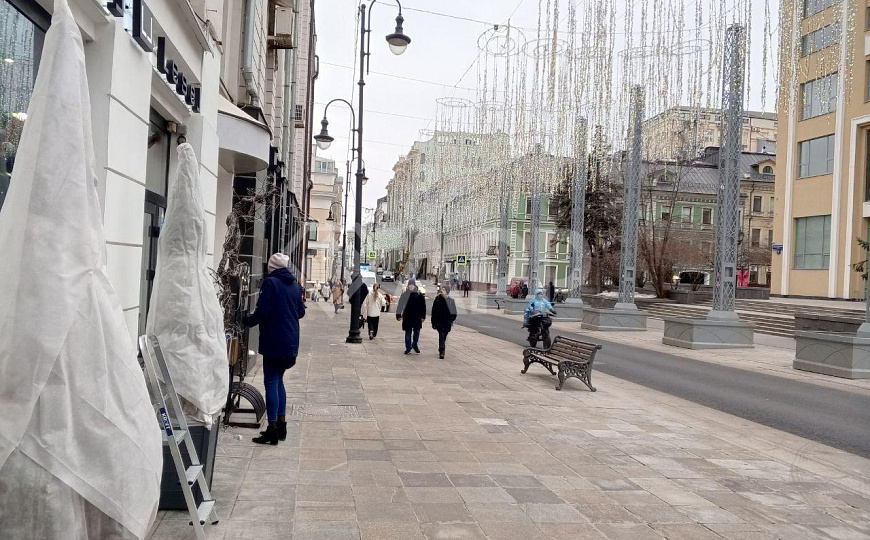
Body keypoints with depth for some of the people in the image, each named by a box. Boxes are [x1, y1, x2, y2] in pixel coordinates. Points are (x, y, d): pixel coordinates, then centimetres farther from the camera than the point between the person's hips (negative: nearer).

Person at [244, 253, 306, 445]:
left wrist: (248, 321, 1)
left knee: (271, 382, -2)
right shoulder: (295, 284, 9)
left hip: (274, 341, -7)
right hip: (291, 341, 7)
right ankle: (281, 424, 21)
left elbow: (262, 312, -16)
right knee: (278, 380, 18)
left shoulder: (270, 282, -12)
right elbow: (301, 311, 15)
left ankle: (272, 429, -2)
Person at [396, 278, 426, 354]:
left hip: (417, 317, 0)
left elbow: (423, 306, 4)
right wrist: (399, 315, -3)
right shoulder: (405, 295, 0)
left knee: (416, 331, 5)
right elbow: (400, 305, 2)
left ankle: (415, 345, 25)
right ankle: (408, 348, 13)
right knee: (408, 332, 5)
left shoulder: (419, 295, 0)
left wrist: (423, 316, 1)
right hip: (407, 317, 0)